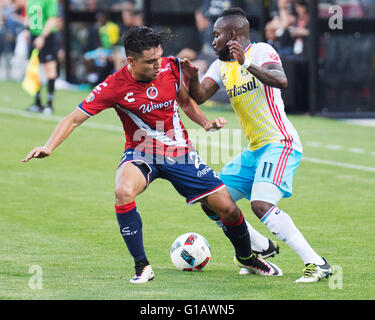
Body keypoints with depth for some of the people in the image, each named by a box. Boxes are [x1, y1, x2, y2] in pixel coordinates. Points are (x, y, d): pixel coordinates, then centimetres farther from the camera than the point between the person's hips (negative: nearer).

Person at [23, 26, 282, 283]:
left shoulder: (171, 67, -9)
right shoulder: (114, 87, -19)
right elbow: (75, 119, -15)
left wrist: (205, 122, -5)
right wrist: (49, 147, -29)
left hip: (180, 151, 3)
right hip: (142, 153, -3)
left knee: (228, 208, -2)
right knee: (124, 192, -36)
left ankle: (245, 256, 30)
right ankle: (142, 266, -22)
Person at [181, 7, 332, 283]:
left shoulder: (260, 51, -8)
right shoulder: (221, 66, 15)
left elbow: (281, 81, -27)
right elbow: (199, 97, 3)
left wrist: (247, 64, -37)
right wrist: (193, 77, -17)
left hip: (280, 143, -9)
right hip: (254, 151, 9)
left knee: (261, 205, -27)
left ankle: (316, 263, -24)